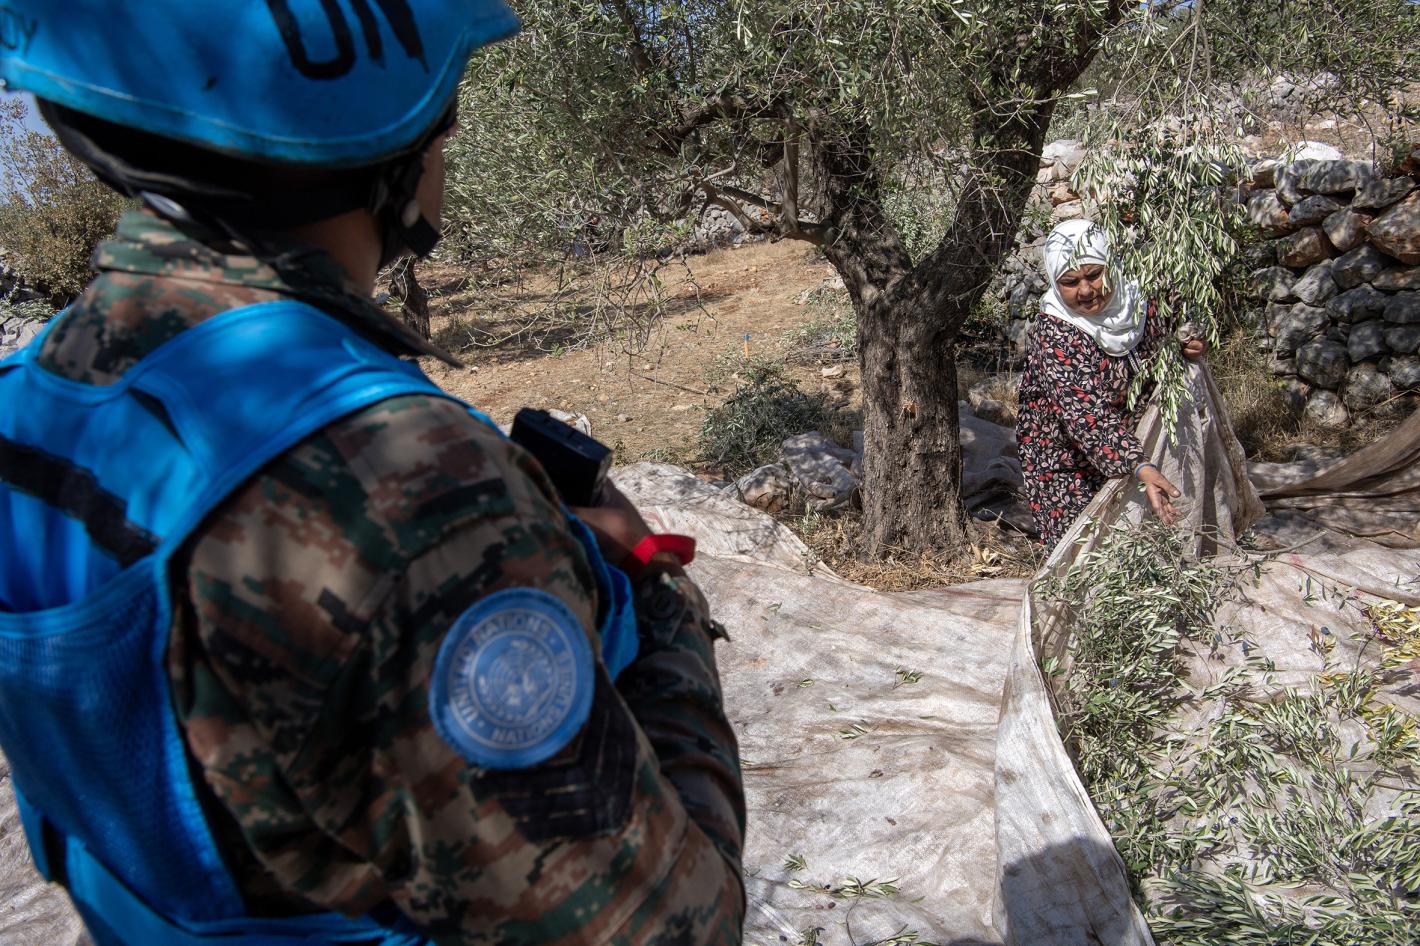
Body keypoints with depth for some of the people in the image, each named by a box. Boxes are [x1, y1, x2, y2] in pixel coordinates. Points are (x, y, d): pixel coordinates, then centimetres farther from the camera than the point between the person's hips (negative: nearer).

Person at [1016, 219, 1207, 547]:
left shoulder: (1137, 300, -8)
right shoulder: (1052, 333, -24)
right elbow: (1085, 418, -33)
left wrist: (1185, 348, -9)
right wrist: (1142, 468, -43)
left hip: (1130, 449, 5)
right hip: (1065, 466, -5)